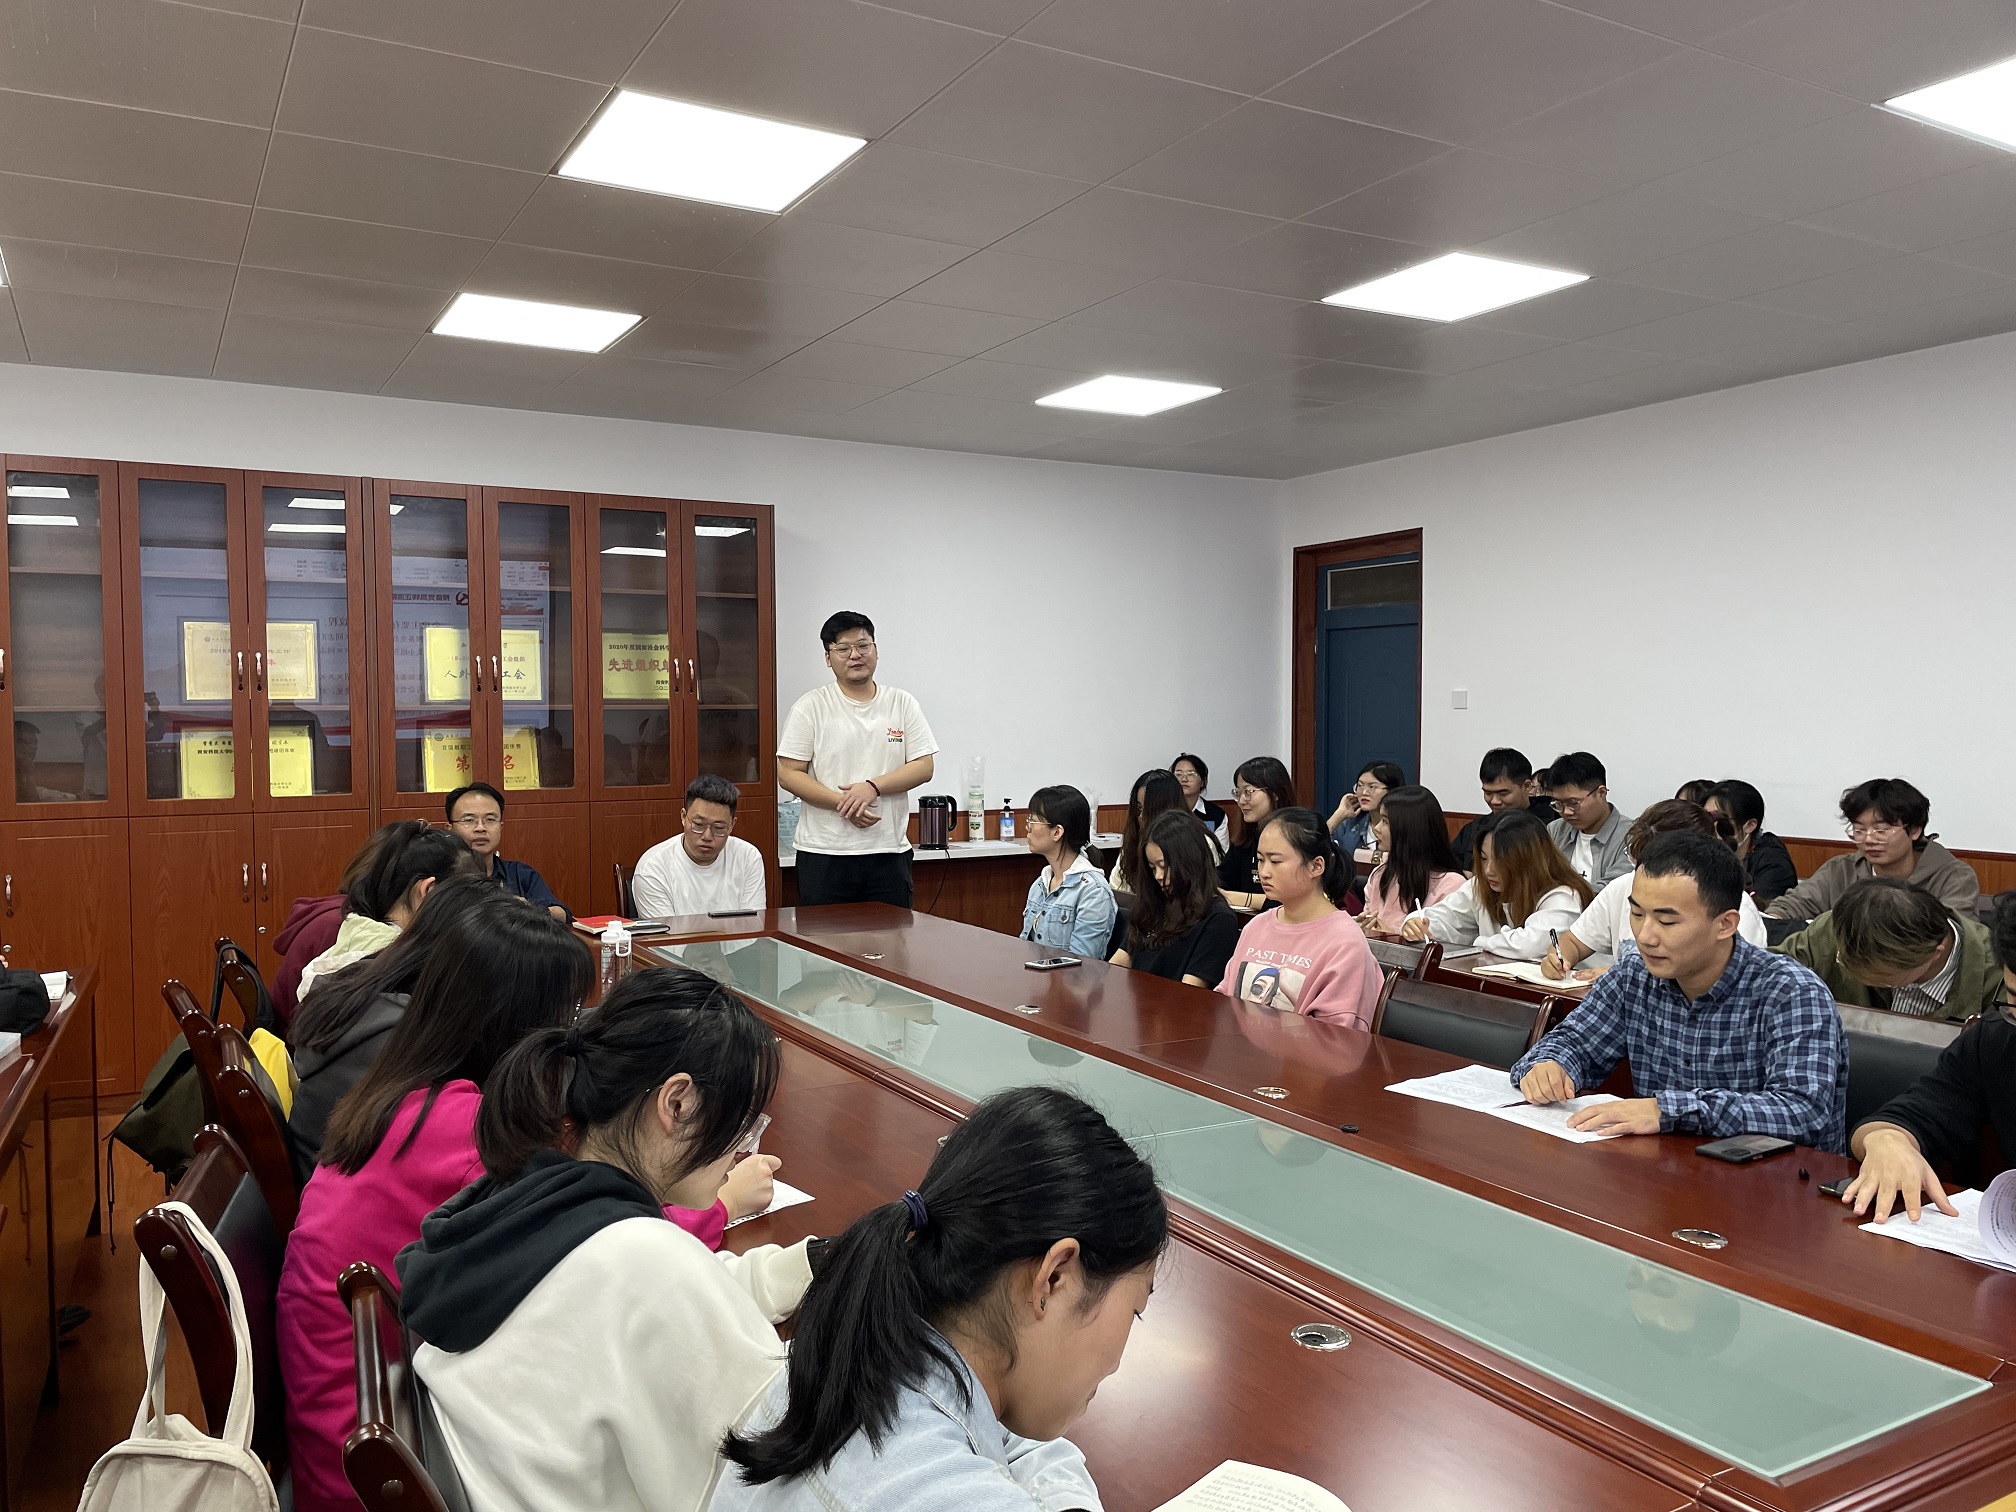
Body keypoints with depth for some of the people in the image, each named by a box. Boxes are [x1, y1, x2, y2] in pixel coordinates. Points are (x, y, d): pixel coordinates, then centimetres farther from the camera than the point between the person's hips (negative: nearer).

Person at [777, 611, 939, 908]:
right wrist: (843, 804, -16)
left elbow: (924, 767, 2)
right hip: (824, 854, -2)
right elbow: (788, 775, -4)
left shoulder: (902, 704, 7)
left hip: (889, 852, 2)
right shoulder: (810, 708, 0)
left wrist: (873, 787, -14)